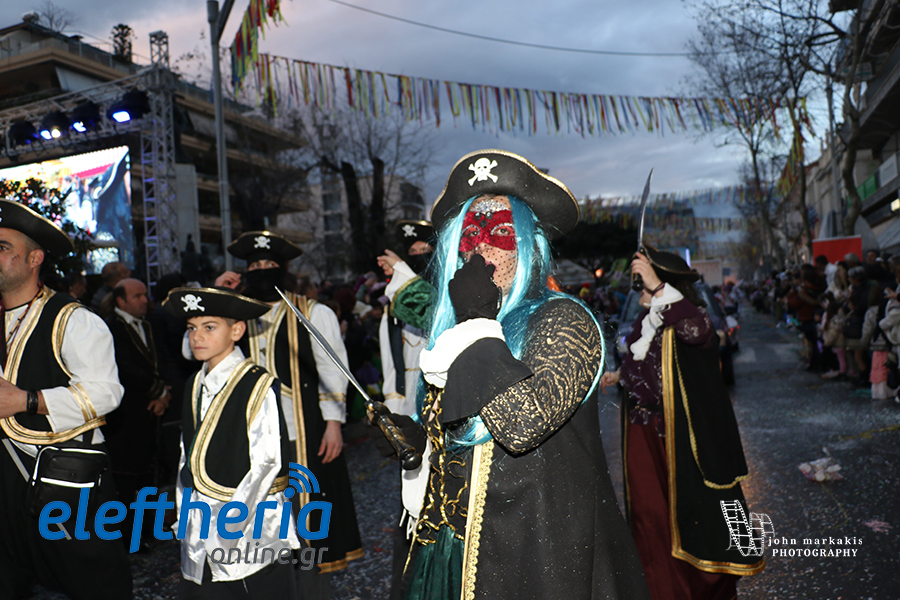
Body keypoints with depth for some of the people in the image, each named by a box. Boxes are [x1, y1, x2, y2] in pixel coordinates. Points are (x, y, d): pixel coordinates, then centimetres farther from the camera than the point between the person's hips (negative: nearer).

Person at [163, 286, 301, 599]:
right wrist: (183, 514, 9)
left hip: (252, 528, -6)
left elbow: (266, 462, -15)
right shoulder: (195, 386, 9)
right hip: (199, 526, 6)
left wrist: (230, 523, -15)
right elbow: (187, 456, 14)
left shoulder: (259, 386, -13)